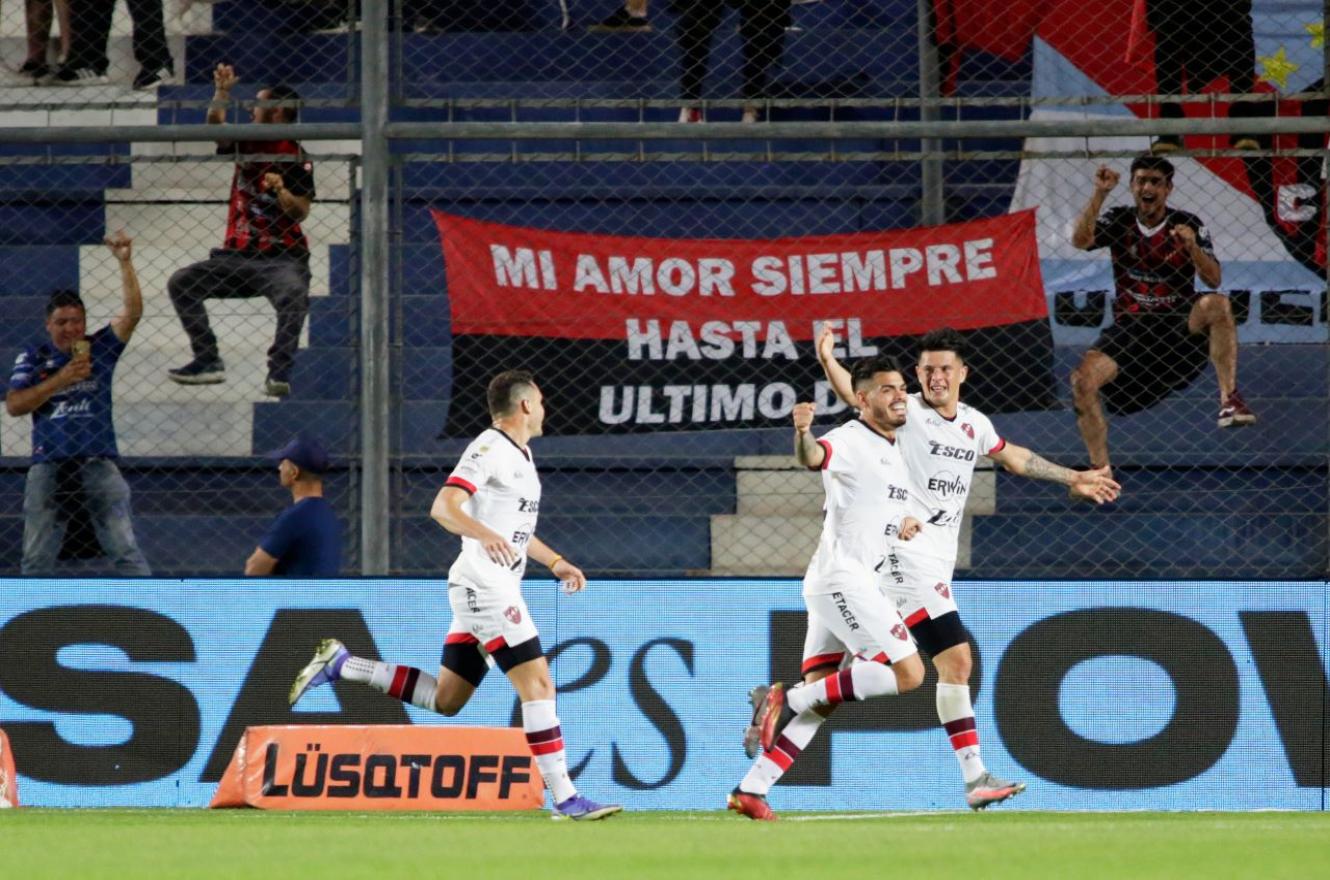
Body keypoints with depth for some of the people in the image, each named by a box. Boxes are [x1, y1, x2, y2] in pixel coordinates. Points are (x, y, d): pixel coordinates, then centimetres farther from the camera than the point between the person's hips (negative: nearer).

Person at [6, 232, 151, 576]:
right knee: (37, 557, 5)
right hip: (48, 466, 1)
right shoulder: (33, 358, 7)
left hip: (98, 463, -1)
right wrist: (60, 380, -12)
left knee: (125, 548, -4)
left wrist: (125, 263, -16)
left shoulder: (100, 348, 6)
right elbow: (14, 405, -3)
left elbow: (132, 313, -5)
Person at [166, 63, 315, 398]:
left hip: (282, 256, -6)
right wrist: (222, 93, -19)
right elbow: (215, 126, -5)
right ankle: (208, 361, 0)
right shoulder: (246, 144, 10)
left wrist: (282, 192, -31)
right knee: (181, 283, -3)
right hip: (238, 255, 6)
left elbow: (301, 212, -12)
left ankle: (279, 372, -36)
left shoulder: (297, 159, -6)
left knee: (294, 294, -37)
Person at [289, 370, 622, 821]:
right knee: (538, 683, -13)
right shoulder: (490, 448, -11)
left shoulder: (520, 454, 19)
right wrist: (485, 534, -39)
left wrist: (554, 561, 27)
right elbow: (443, 507, -22)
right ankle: (565, 799, -15)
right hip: (484, 586, -10)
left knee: (445, 698, 10)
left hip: (494, 591, 10)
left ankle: (340, 664, 15)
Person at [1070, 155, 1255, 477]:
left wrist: (1192, 247, -27)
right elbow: (1080, 241, -15)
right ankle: (1100, 472, -12)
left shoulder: (1188, 225, -1)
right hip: (1130, 327, 1)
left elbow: (1214, 279, -9)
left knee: (1216, 305, -34)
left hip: (1180, 327, -1)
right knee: (1083, 380, -22)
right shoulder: (1118, 221, 3)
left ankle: (1229, 399, -33)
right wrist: (1100, 194, -24)